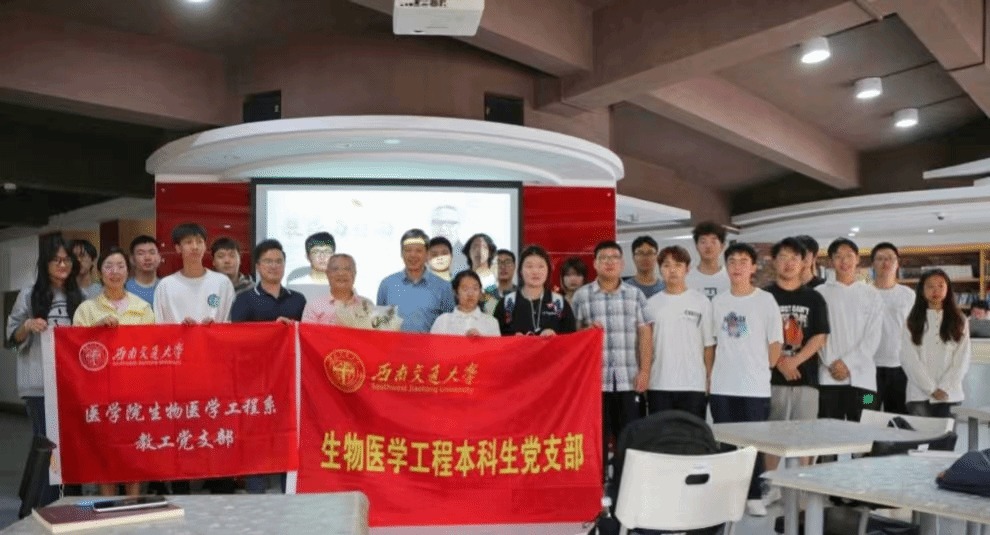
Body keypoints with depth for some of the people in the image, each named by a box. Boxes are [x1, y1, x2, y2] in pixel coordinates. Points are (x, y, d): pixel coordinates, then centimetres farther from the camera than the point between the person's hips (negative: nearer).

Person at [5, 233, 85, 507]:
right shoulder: (30, 295, 2)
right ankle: (45, 506, 5)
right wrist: (27, 326, -16)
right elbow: (12, 338, 3)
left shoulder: (78, 296, 11)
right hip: (39, 383, -3)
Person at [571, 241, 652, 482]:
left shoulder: (636, 295, 10)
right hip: (594, 378, -1)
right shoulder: (581, 295, 8)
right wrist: (587, 331, -12)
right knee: (597, 436, 3)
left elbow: (645, 334, 7)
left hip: (628, 379, 1)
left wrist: (644, 370, -1)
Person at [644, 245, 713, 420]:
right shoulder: (651, 304, 8)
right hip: (658, 385, 1)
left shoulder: (701, 302, 4)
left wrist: (710, 379, -1)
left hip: (694, 385, -1)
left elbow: (709, 345, 5)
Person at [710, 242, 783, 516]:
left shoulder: (765, 300, -3)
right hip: (722, 386, 3)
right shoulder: (718, 301, 7)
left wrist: (765, 368, -2)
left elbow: (776, 341, 0)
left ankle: (754, 496, 15)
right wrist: (711, 372, 8)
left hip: (755, 386, -3)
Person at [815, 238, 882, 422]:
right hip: (828, 377, 0)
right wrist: (831, 363, -10)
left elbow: (873, 337, 3)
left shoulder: (871, 295, 10)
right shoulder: (820, 294, 8)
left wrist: (848, 363, -7)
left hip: (861, 376, 1)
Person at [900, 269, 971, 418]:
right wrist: (931, 388, -8)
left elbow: (962, 359, 5)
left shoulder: (960, 321, 11)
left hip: (950, 395, 1)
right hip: (919, 395, -1)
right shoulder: (913, 322, 6)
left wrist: (944, 388, -5)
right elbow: (909, 359, -1)